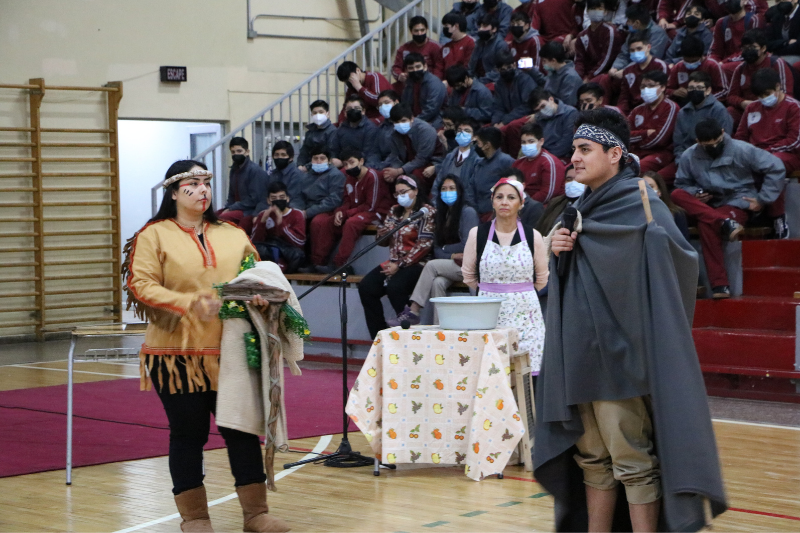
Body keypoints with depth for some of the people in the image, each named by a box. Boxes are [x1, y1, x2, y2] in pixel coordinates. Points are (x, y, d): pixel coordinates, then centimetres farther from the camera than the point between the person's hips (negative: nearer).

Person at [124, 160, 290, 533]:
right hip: (178, 353, -3)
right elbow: (140, 286, -10)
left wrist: (259, 295, -6)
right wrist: (188, 303, -23)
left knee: (243, 429, 3)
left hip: (230, 352, 3)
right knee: (188, 433, 4)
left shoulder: (233, 236, 13)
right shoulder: (154, 236, 0)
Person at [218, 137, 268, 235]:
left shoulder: (255, 170, -14)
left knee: (224, 217, -30)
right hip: (237, 208, 9)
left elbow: (254, 199, -17)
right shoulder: (234, 169, 11)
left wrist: (230, 209, -15)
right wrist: (227, 208, -4)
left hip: (250, 211, -9)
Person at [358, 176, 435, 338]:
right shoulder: (395, 211, 18)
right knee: (366, 286, -14)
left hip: (416, 263, -7)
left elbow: (424, 244, -12)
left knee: (394, 286, -34)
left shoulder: (426, 212, -3)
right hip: (394, 262, 7)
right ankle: (378, 336, -9)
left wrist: (400, 265, -16)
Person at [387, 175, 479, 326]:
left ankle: (413, 312, -29)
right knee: (438, 282, -29)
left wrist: (444, 249, 1)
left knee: (432, 265, -27)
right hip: (451, 266, 5)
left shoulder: (468, 212, -3)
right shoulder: (442, 214, 18)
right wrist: (452, 255, -10)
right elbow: (436, 250, 9)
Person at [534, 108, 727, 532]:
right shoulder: (583, 209, 15)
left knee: (631, 459, -5)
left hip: (619, 353, -8)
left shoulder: (641, 207, -8)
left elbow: (682, 259, -18)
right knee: (592, 457, 12)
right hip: (580, 353, 8)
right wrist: (558, 251, 0)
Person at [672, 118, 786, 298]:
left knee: (706, 224, -37)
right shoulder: (689, 157, 2)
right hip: (709, 205, 5)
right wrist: (695, 194, -8)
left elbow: (776, 168, -8)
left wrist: (762, 199, -9)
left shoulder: (741, 150, -9)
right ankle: (725, 223, -39)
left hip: (738, 203, -5)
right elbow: (681, 184, 15)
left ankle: (720, 285, -35)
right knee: (677, 195, -23)